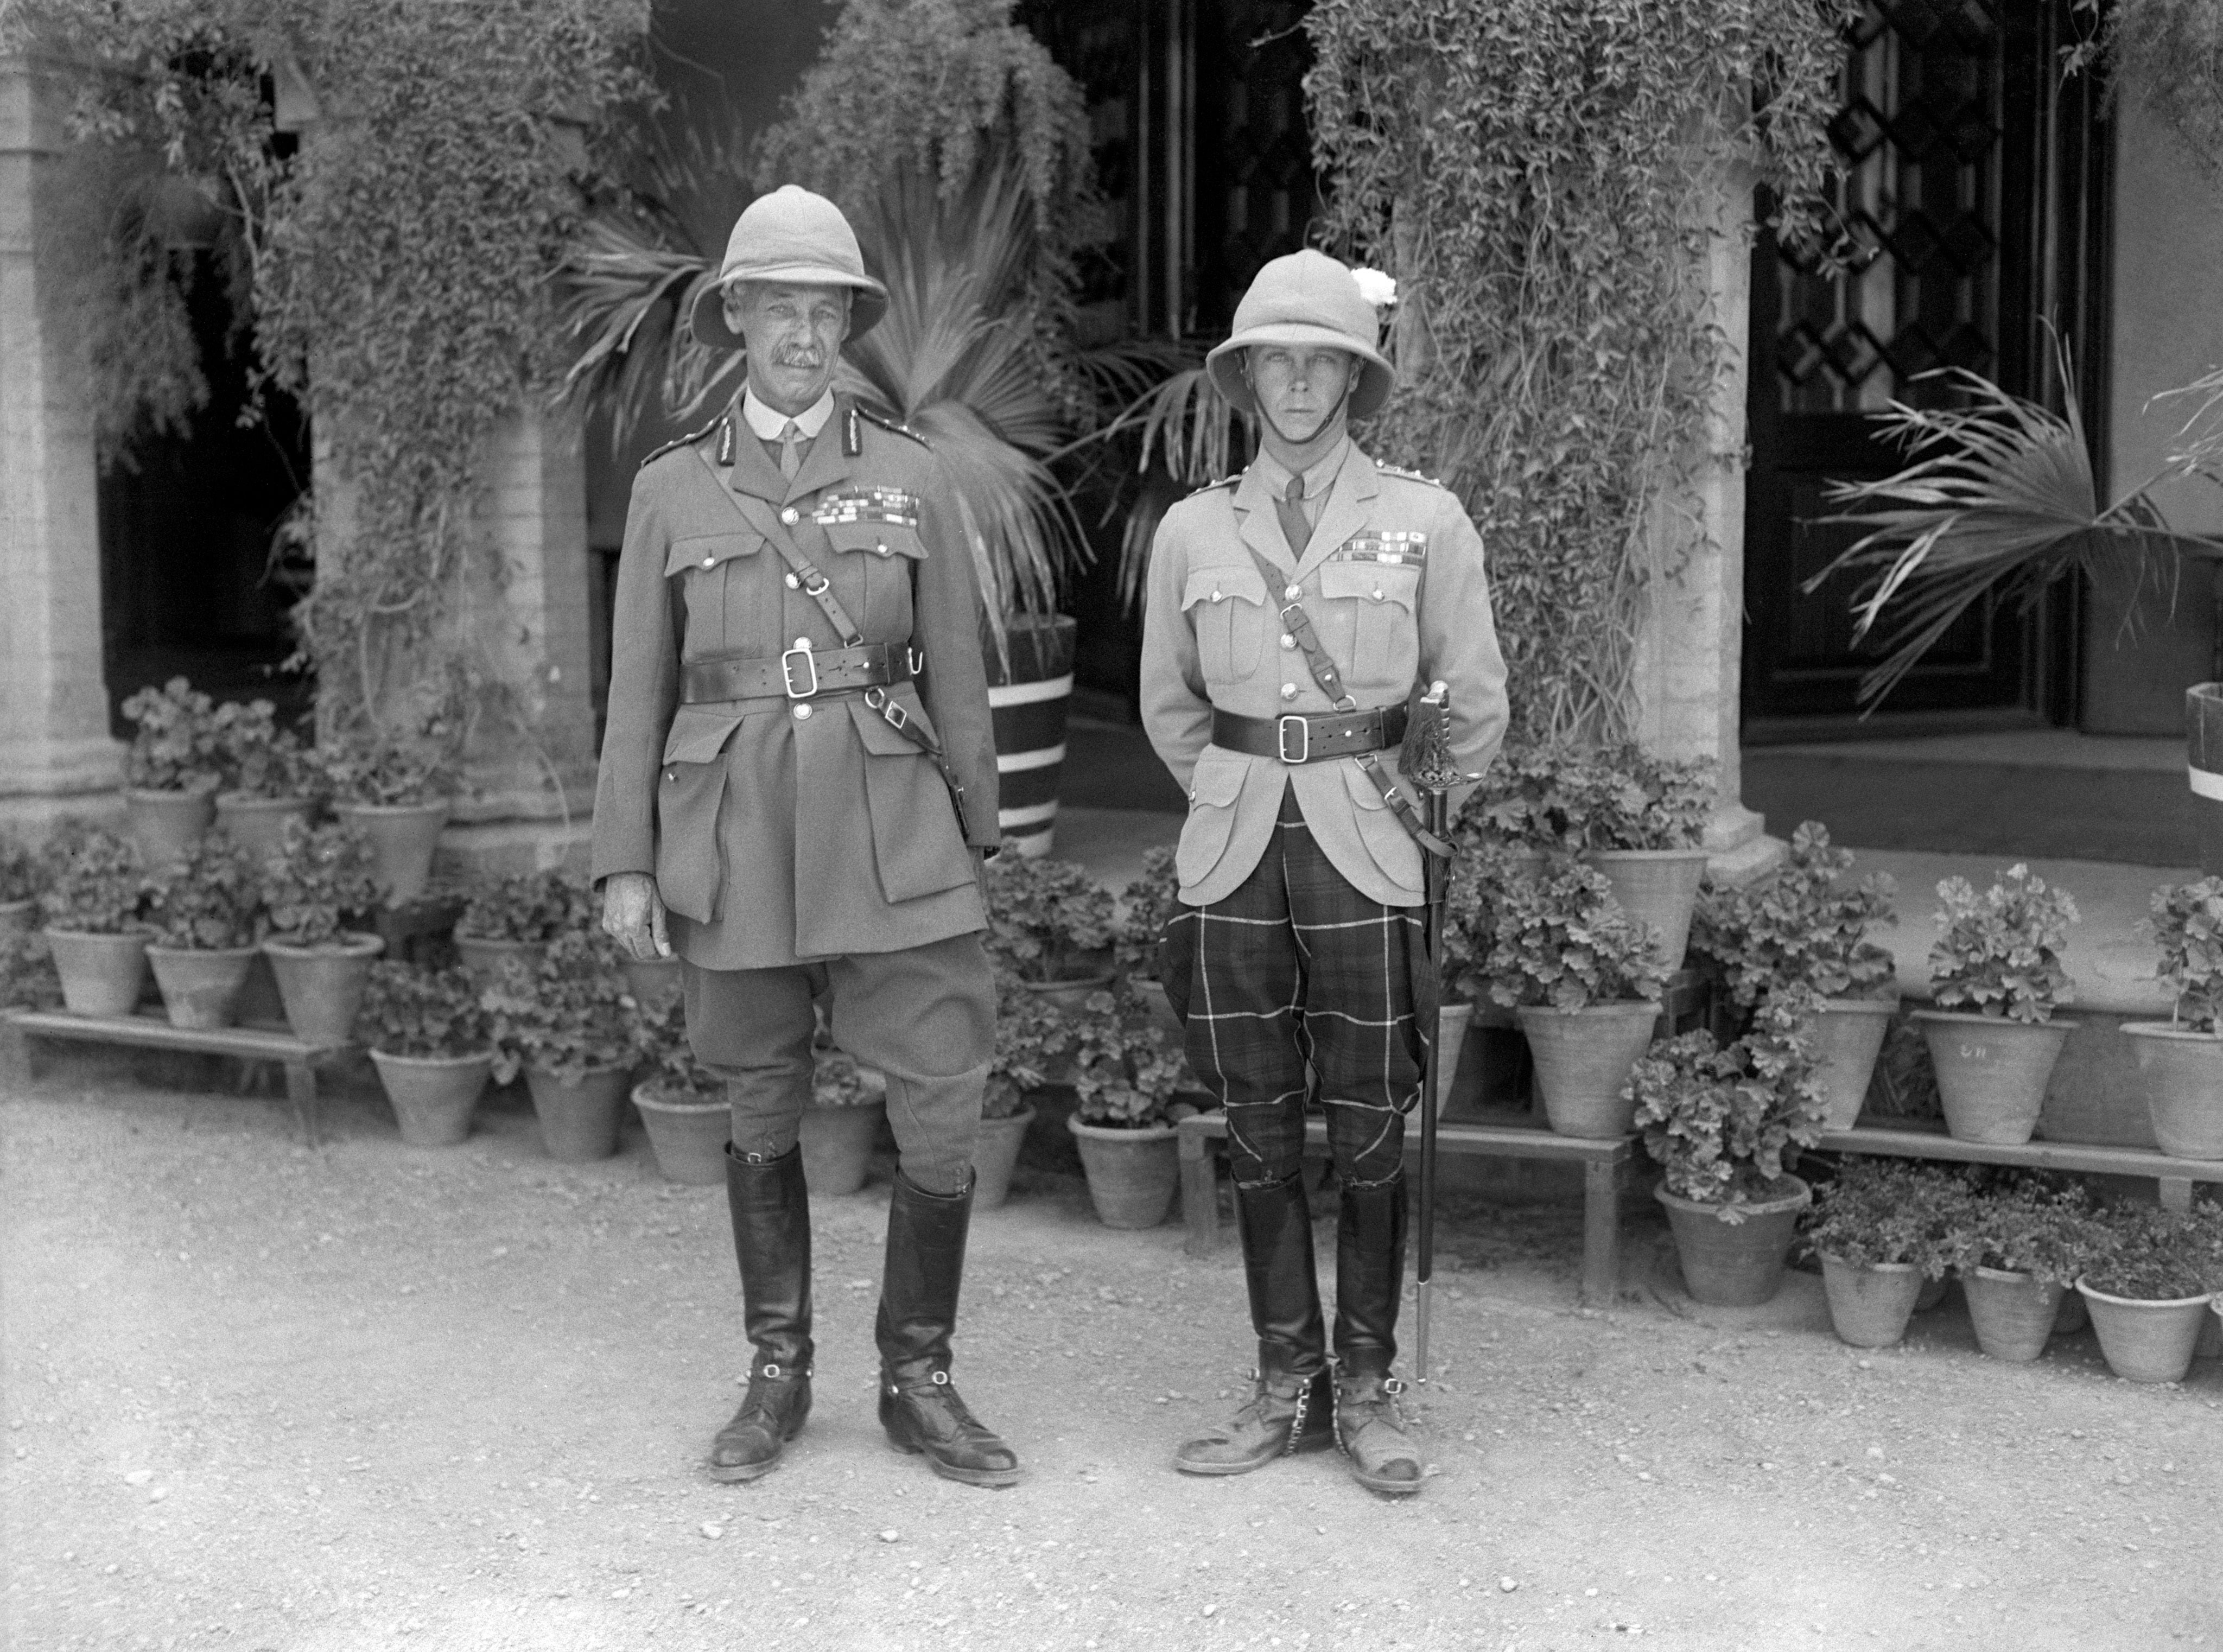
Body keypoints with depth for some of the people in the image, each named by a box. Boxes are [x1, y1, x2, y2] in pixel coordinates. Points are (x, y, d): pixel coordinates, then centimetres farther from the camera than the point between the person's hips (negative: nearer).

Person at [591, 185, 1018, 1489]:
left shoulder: (911, 476, 4)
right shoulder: (674, 489, 5)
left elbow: (958, 679, 7)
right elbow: (640, 690, 6)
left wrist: (977, 843, 7)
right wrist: (626, 866, 1)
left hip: (890, 837, 0)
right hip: (736, 839, 1)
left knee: (945, 1115, -4)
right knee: (763, 1118, 11)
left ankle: (918, 1382, 14)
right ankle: (779, 1377, 27)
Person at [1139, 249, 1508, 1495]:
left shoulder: (1425, 520, 0)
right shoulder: (1193, 530, 7)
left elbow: (1476, 704, 9)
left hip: (1369, 853, -2)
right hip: (1236, 857, 2)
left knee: (1372, 1134, 2)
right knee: (1260, 1134, 7)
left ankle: (1368, 1388, 16)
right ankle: (1288, 1388, 19)